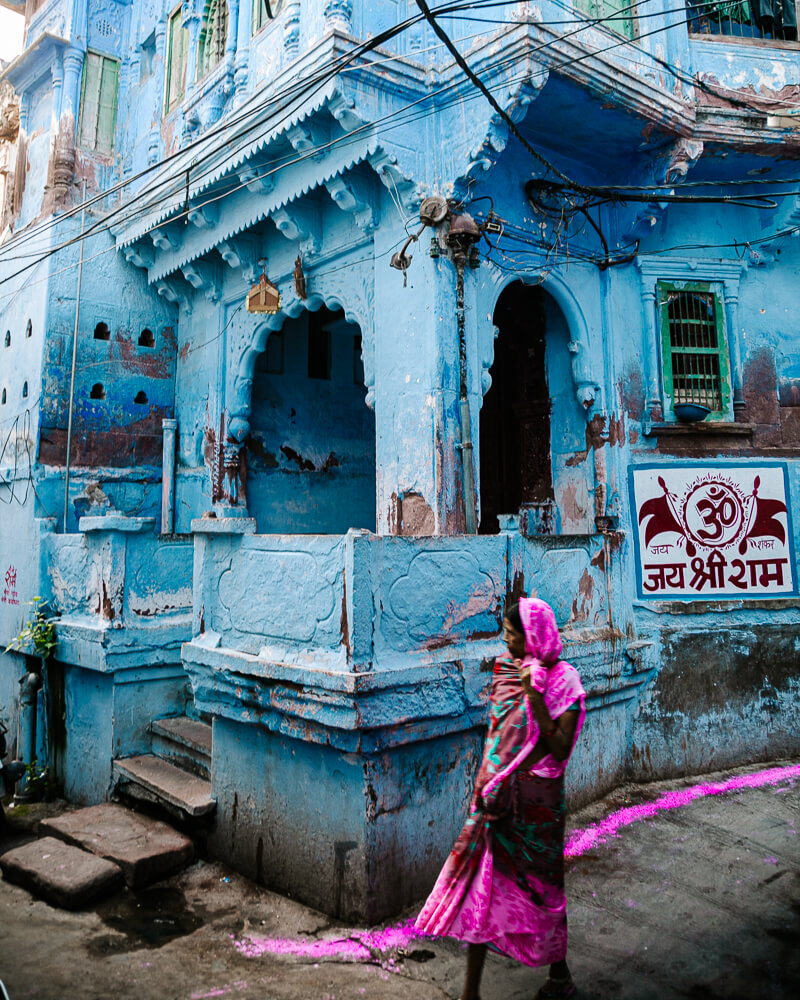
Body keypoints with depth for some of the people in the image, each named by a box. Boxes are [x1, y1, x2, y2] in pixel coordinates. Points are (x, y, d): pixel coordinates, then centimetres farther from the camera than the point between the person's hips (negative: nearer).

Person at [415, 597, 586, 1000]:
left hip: (536, 799, -5)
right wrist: (484, 786, 14)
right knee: (481, 880, 7)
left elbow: (560, 747, -20)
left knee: (540, 886, 12)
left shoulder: (563, 679, -12)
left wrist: (533, 696, -27)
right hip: (499, 794, 5)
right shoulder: (505, 670, 4)